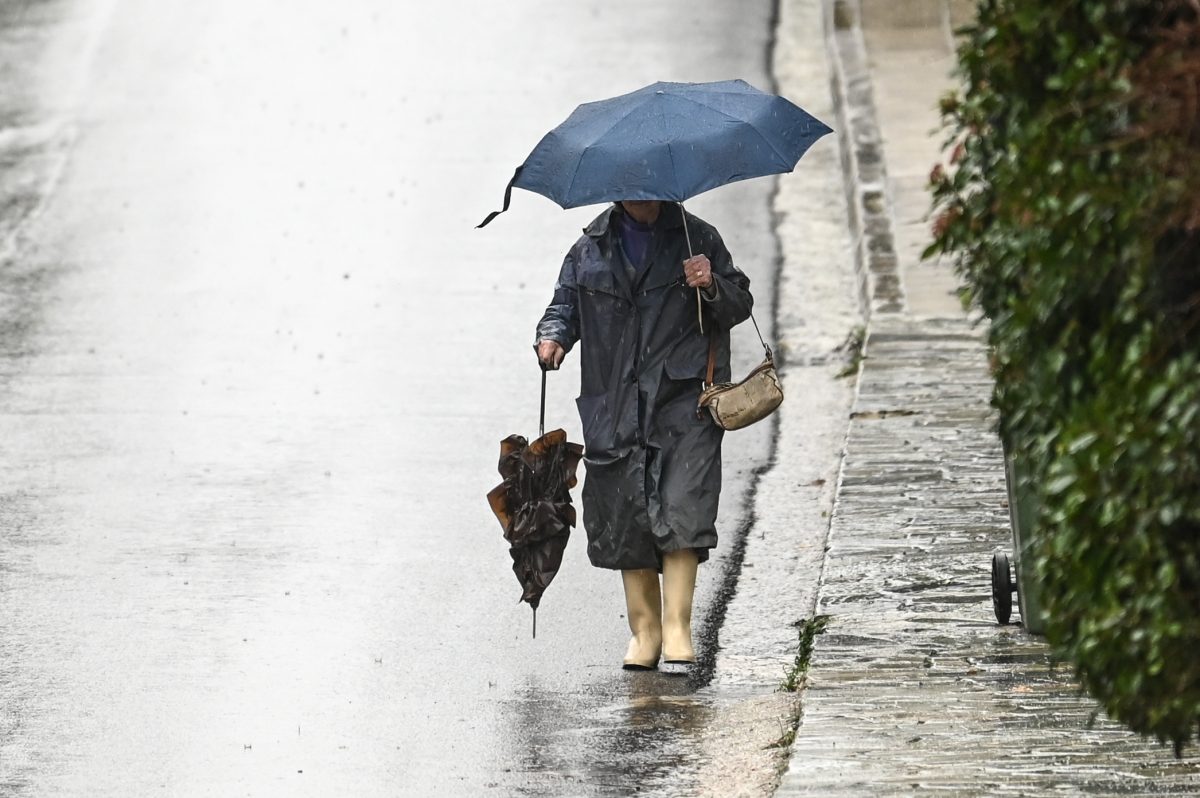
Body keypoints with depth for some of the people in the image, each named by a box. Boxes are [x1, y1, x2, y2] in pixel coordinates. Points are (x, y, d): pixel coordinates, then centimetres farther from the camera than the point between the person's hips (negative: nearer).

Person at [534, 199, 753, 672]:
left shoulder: (696, 238, 7)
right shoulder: (590, 250, 12)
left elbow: (740, 305, 10)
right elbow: (565, 304, 18)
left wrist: (712, 287, -12)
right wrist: (553, 337, -4)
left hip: (684, 402, -3)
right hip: (615, 410, 3)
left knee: (682, 511, -14)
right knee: (625, 518, 2)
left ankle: (677, 630, -13)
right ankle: (644, 629, 14)